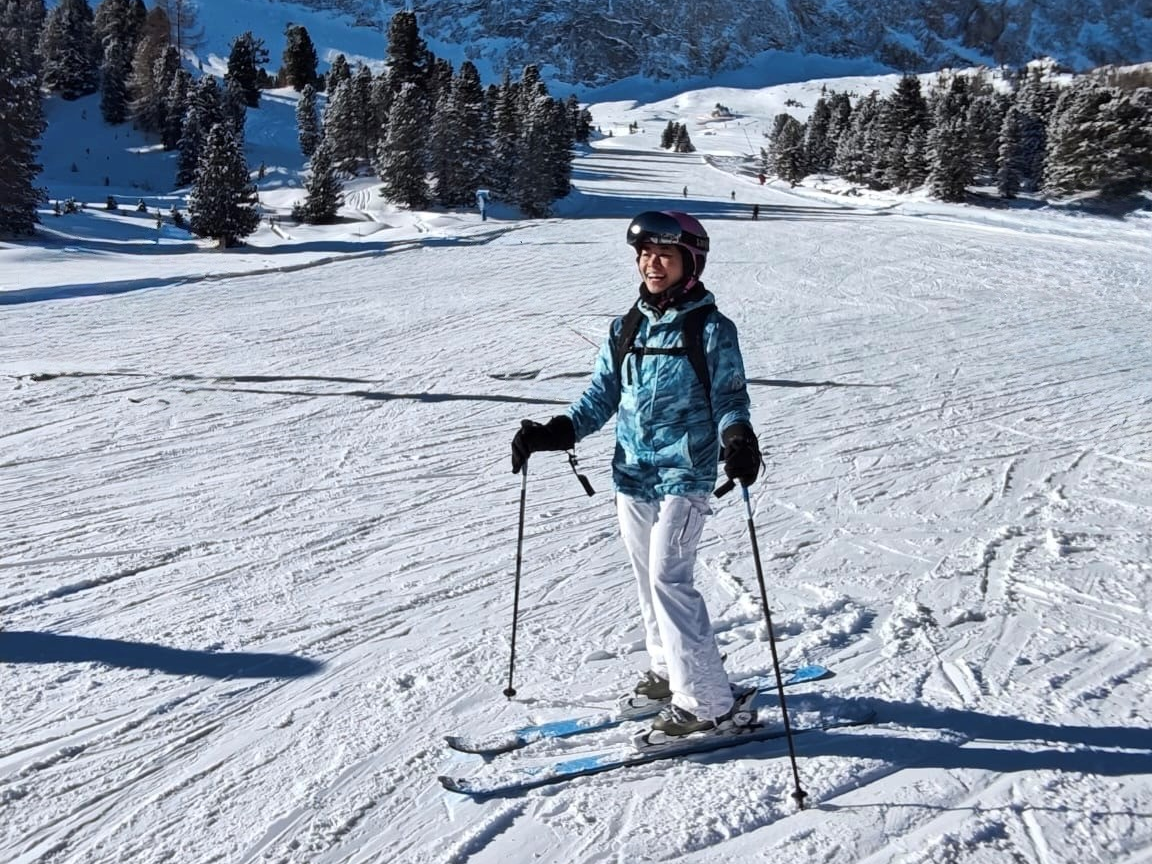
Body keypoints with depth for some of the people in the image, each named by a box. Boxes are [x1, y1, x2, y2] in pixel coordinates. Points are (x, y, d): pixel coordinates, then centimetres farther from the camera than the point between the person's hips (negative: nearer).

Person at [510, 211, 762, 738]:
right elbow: (601, 398, 13)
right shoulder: (625, 330, 10)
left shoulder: (712, 329, -4)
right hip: (632, 476, 6)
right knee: (648, 578, 14)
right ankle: (669, 671, 32)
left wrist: (738, 440, -25)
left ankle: (708, 702, 0)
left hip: (684, 476, -6)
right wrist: (553, 433, -1)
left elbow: (730, 399, -4)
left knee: (668, 579, -10)